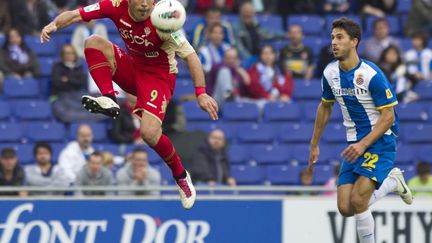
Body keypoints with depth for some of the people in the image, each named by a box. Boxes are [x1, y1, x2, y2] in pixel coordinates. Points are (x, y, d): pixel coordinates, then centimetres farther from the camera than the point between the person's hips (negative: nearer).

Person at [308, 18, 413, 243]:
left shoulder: (372, 74, -18)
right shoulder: (330, 73, 1)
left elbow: (388, 116, -16)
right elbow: (325, 107, 19)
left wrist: (363, 144, -24)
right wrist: (314, 144, 22)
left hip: (380, 142, -7)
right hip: (355, 144, 7)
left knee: (357, 201, -22)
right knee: (345, 208, -3)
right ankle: (391, 181, 21)